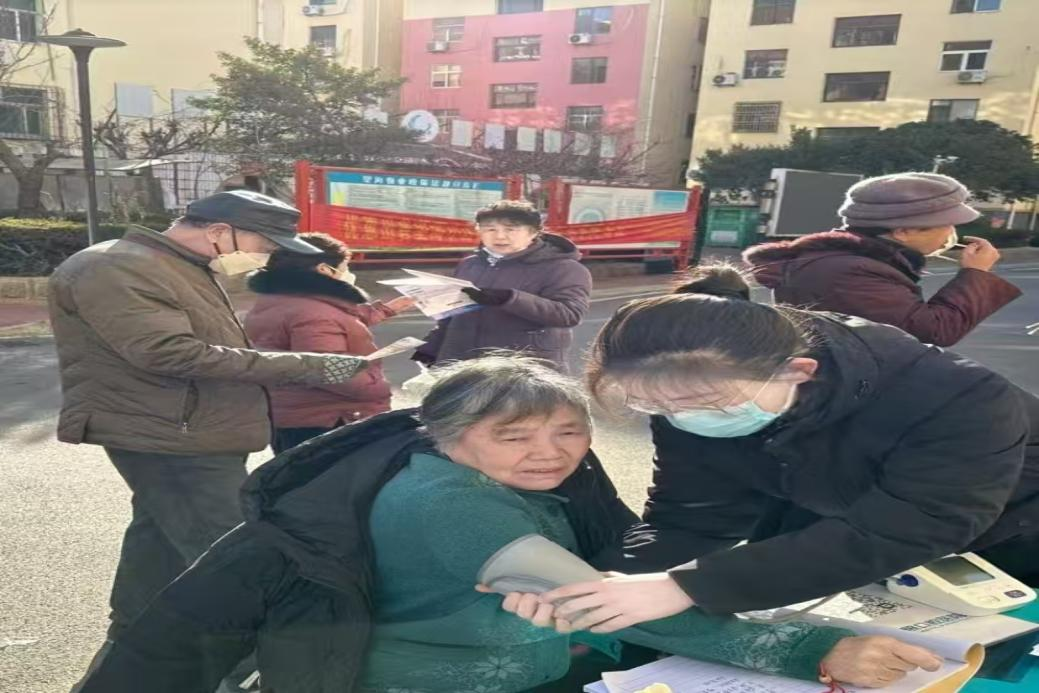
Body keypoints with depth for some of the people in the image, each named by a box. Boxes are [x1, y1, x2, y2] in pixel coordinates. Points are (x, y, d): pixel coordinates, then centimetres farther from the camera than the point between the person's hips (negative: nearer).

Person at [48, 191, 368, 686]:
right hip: (172, 441, -10)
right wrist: (305, 367, -26)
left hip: (194, 437, 10)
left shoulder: (187, 271, 14)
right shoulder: (115, 269, -18)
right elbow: (173, 354, -28)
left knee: (161, 538, 21)